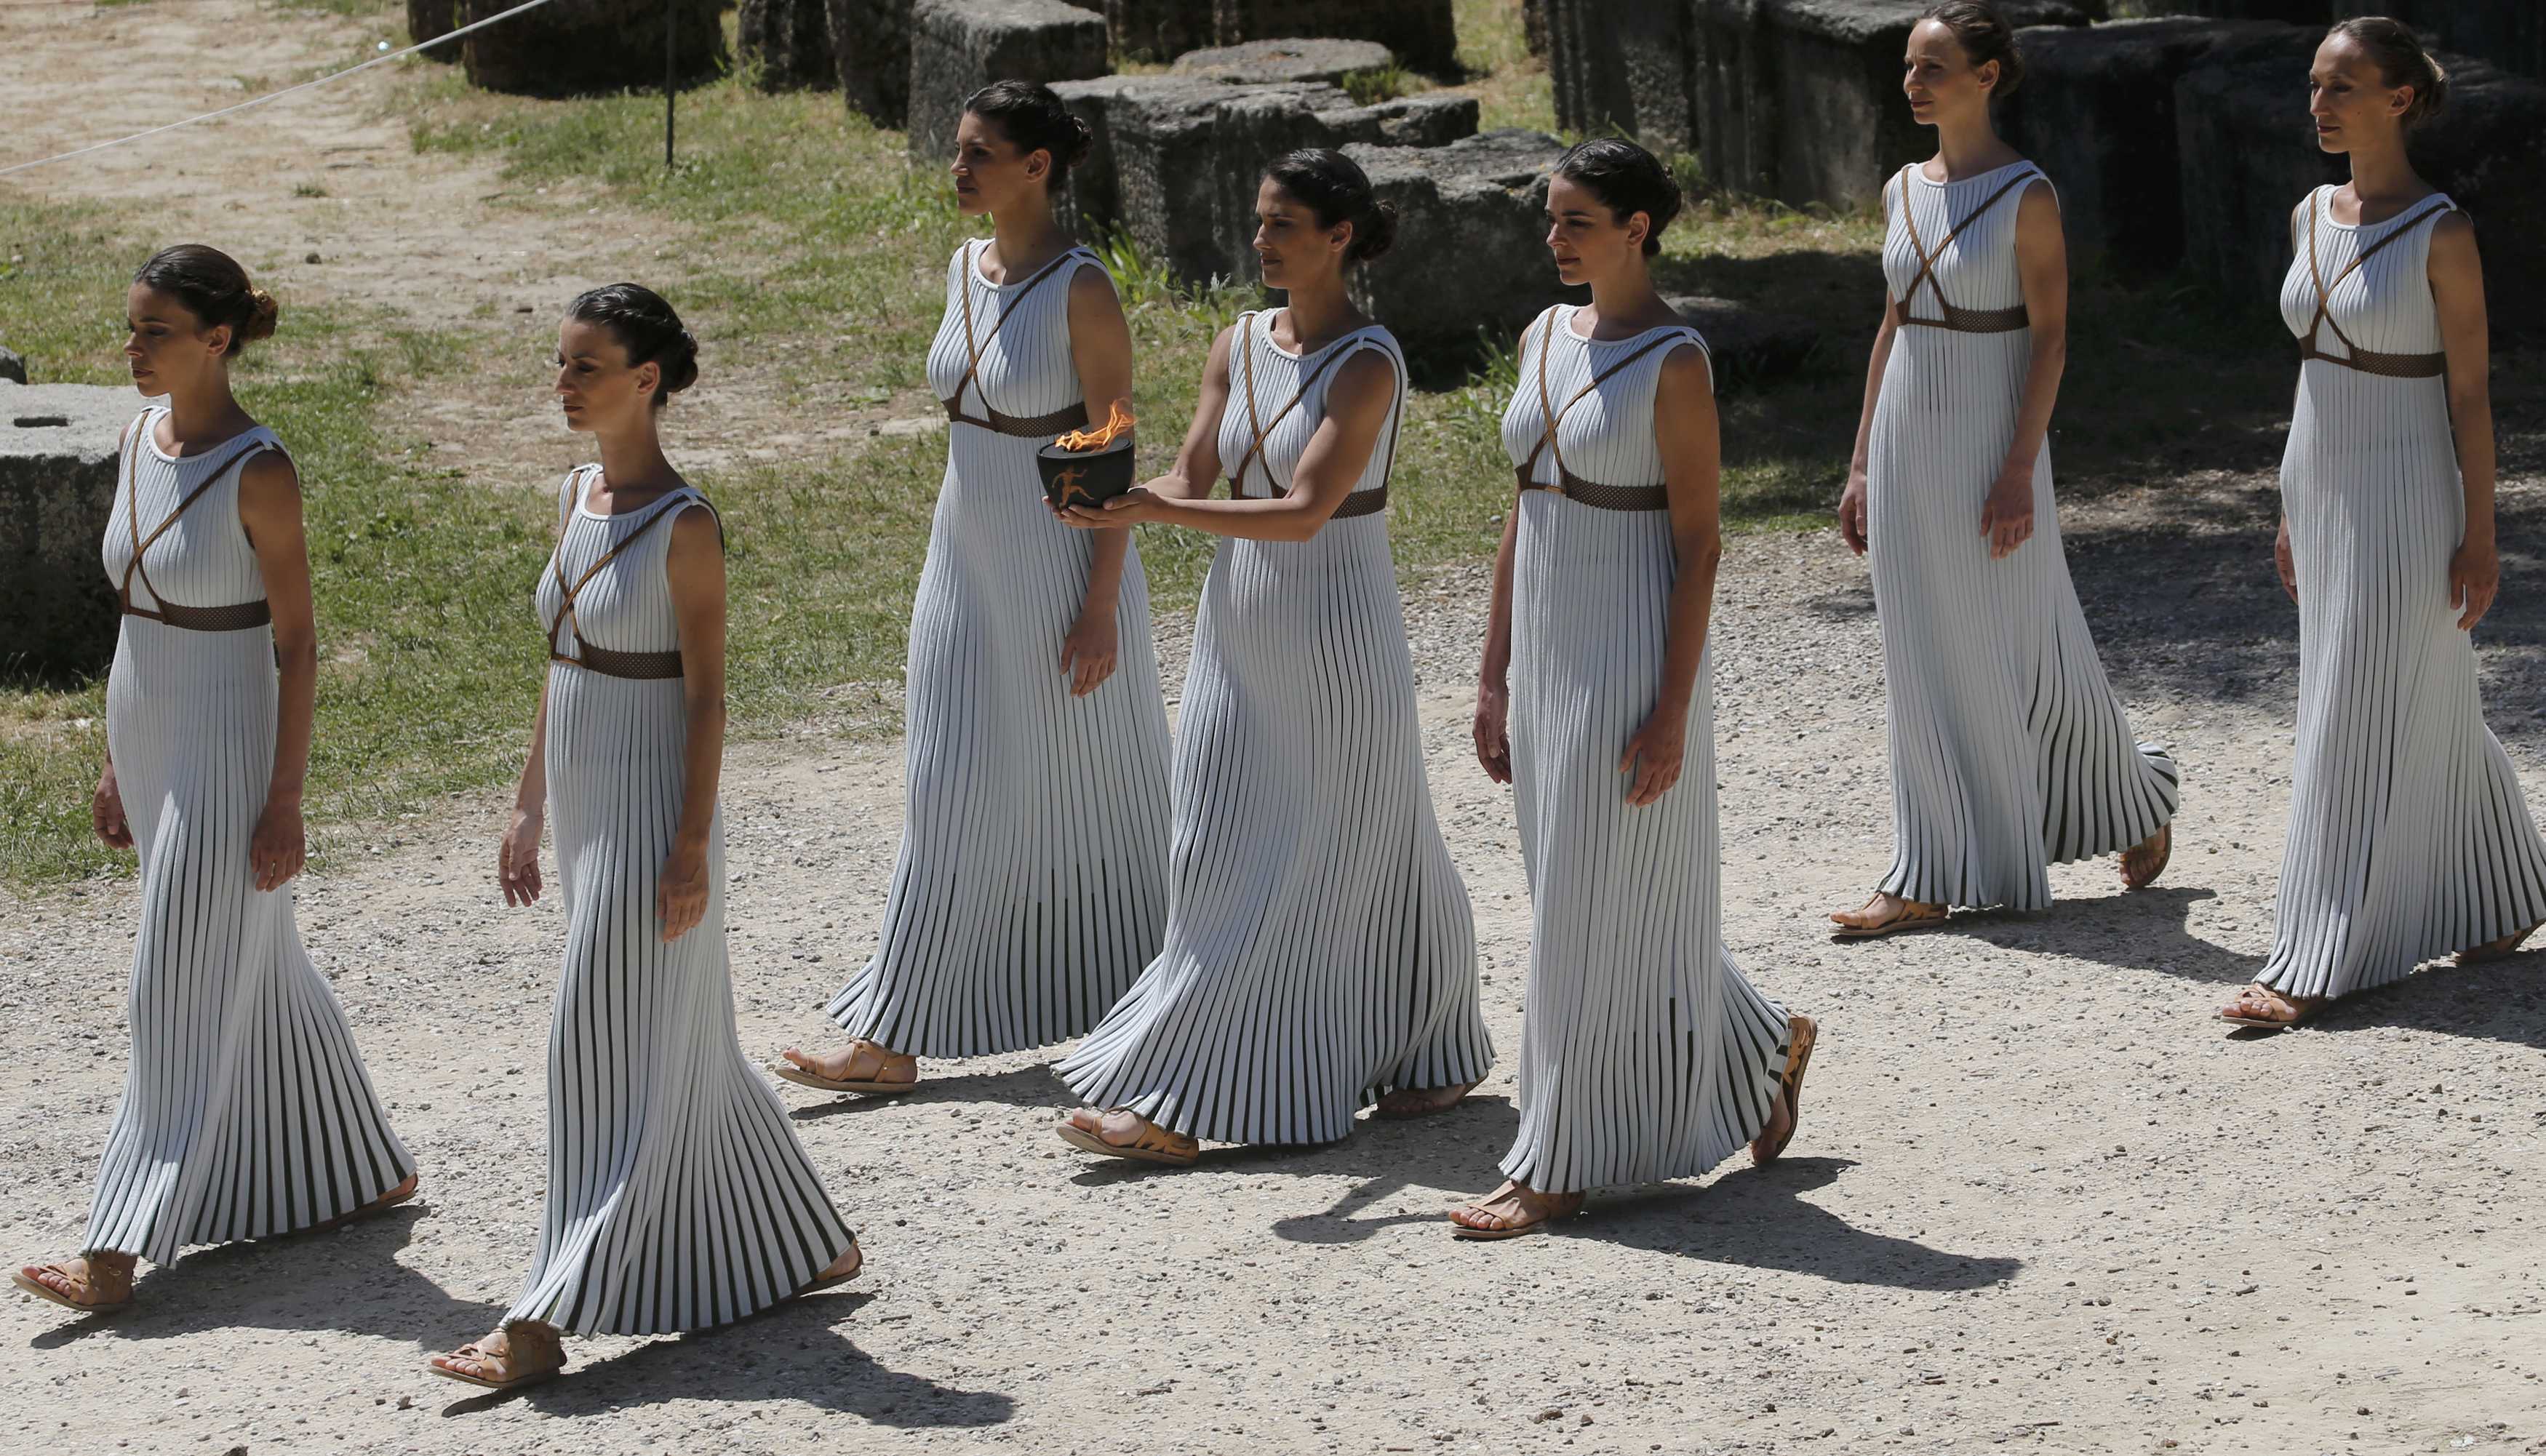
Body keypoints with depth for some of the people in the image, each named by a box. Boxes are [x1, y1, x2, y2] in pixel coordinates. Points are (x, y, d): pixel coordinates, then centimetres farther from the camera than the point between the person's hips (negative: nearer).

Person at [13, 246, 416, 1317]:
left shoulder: (258, 472, -17)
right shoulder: (139, 441, 5)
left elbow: (296, 642, -14)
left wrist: (286, 802, -15)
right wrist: (115, 763, 15)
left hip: (225, 752, -8)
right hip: (151, 744, 8)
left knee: (182, 1000, -5)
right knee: (253, 974, 18)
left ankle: (118, 1251, -4)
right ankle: (364, 1167, 33)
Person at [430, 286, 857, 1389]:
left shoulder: (685, 526, -14)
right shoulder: (577, 496, 9)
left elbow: (705, 696, -14)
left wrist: (690, 847, -17)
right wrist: (527, 808, 15)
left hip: (650, 812, -9)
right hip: (585, 807, 9)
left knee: (614, 1059, -6)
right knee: (677, 1051, 16)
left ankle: (546, 1321, -6)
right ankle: (802, 1246, 29)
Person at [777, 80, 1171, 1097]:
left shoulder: (1081, 289, -16)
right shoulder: (967, 270, 6)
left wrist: (1100, 607, -18)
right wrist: (950, 568, 18)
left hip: (1062, 567, -7)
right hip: (968, 564, 7)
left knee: (1090, 787, 4)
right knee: (950, 793, 8)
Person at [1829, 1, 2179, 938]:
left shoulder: (2027, 195, -11)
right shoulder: (1903, 192, 8)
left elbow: (2051, 336, -13)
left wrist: (2019, 472, -18)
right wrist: (1862, 465, 12)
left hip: (1989, 443, -6)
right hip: (1907, 442, 6)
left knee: (2027, 658, 4)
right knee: (1926, 665, 6)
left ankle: (2140, 804, 28)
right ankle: (1929, 885, 8)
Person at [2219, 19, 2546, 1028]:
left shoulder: (2442, 233, -12)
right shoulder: (2311, 220, 8)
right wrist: (2292, 511, 16)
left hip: (2406, 499, -7)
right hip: (2325, 491, 7)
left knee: (2361, 728, -5)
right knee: (2424, 714, 16)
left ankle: (2319, 963, -3)